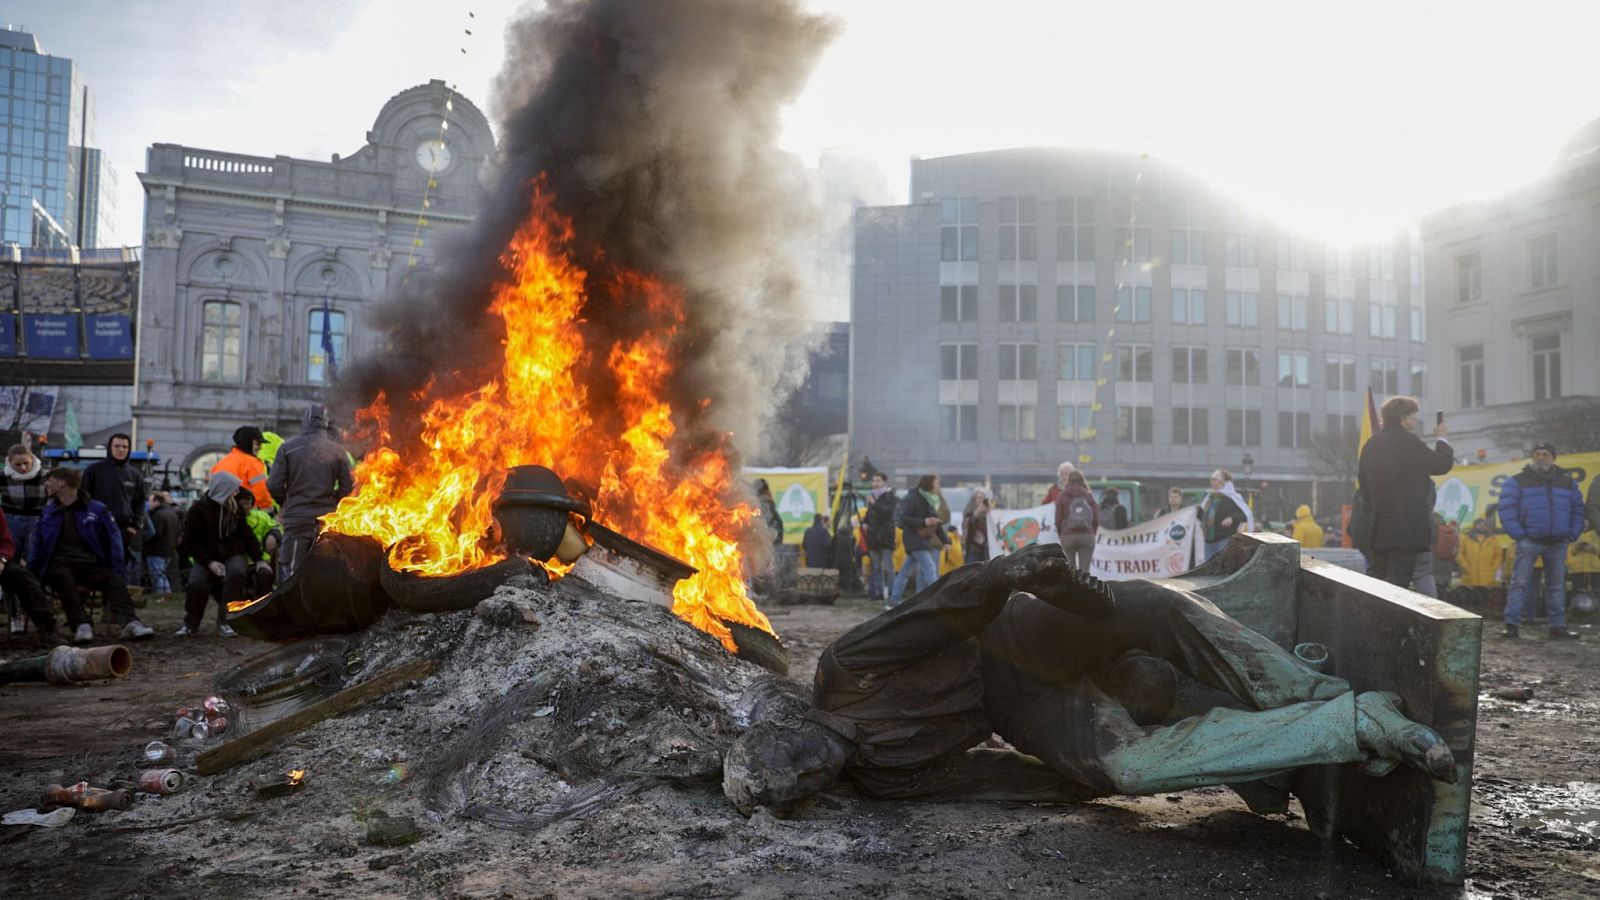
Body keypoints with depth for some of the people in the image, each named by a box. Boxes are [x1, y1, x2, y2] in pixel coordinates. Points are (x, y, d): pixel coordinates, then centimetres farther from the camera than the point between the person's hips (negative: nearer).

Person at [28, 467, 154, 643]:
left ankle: (130, 623, -52)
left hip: (91, 565, -1)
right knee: (64, 578, -36)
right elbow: (38, 546, 25)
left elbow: (113, 541, 6)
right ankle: (81, 625, -48)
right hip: (59, 565, 1)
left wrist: (116, 572, -5)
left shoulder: (97, 509, 9)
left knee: (114, 580, -31)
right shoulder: (48, 512, 19)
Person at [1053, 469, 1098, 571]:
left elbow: (1058, 520, 1)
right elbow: (1096, 519, 4)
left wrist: (1060, 536, 13)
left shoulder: (1062, 496, 4)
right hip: (1087, 536, 1)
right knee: (1084, 570, 1)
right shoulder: (1089, 496, 8)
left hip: (1068, 536, -1)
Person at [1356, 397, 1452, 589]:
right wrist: (1441, 439, 8)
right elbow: (1442, 465, -7)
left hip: (1380, 523, 8)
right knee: (1399, 577, -6)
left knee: (1375, 576, 13)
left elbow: (1364, 484, 17)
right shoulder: (1407, 441, -13)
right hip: (1407, 522, -8)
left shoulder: (1371, 444, 12)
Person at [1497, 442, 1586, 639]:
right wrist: (1518, 534, -12)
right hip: (1529, 541, -4)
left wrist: (1572, 534, 5)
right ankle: (1511, 625, -7)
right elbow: (1507, 510, -6)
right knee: (1520, 583, -7)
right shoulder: (1518, 482, -1)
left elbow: (1577, 509, 16)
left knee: (1557, 585, 9)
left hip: (1557, 543, 4)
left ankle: (1558, 626, 15)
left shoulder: (1567, 482, 12)